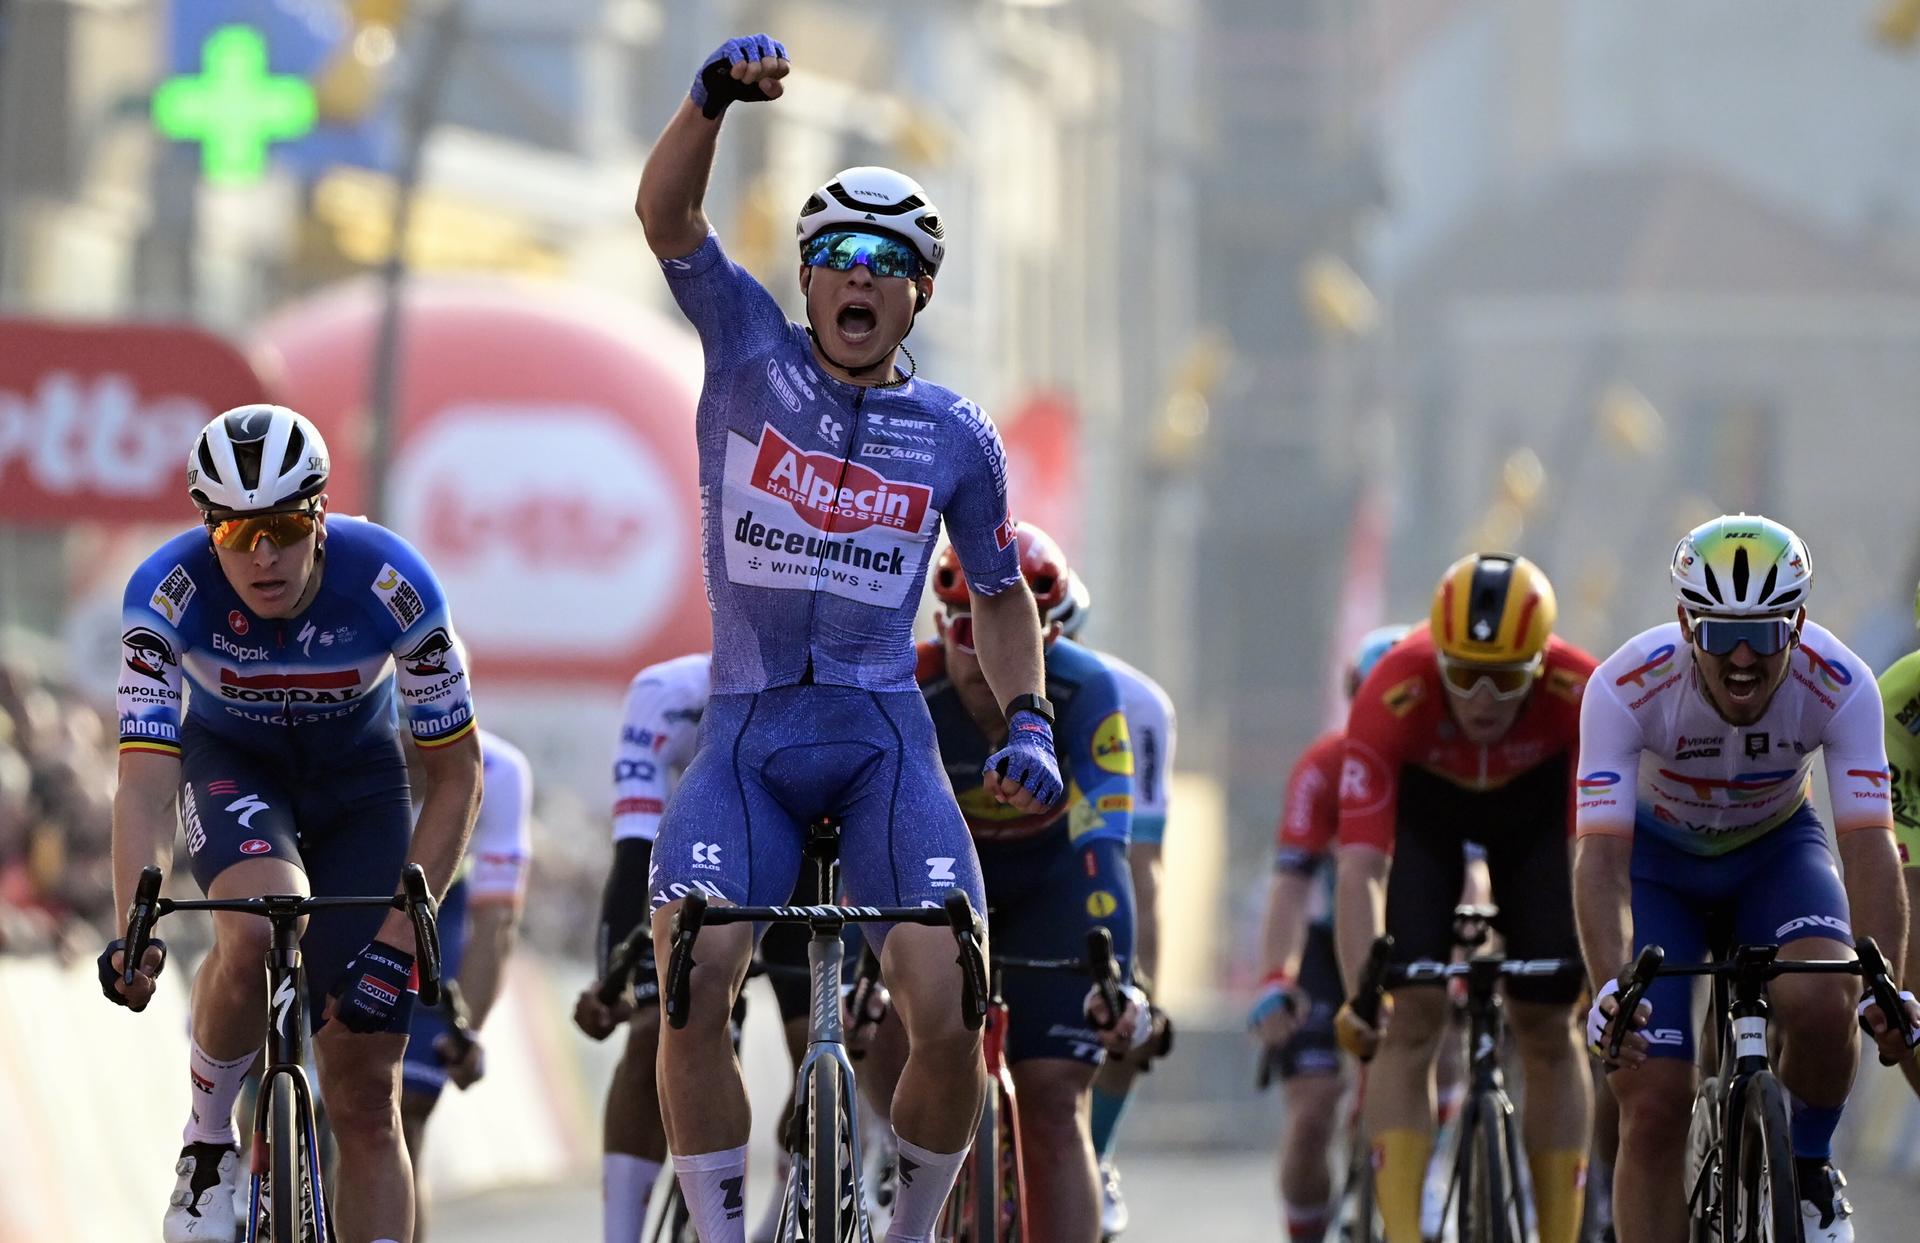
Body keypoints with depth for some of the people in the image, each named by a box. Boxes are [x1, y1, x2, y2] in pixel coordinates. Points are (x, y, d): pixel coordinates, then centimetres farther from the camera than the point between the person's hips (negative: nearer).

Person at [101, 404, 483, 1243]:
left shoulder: (391, 585, -30)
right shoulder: (168, 592, -30)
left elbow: (457, 775, -21)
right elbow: (145, 783, -34)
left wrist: (399, 939, -27)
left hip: (357, 775, 1)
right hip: (232, 765, -1)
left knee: (366, 1095, -5)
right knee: (258, 931, -35)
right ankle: (207, 1141, -11)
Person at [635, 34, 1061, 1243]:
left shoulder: (958, 439, 6)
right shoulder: (751, 351, 3)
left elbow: (1001, 594, 21)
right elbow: (665, 211, -11)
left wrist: (1030, 723, 5)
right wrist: (715, 98, -30)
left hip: (885, 740, 0)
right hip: (746, 737, 0)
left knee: (948, 1022, -14)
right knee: (693, 998, -20)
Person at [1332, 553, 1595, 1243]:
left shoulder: (1582, 694, -37)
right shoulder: (1392, 696, -40)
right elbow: (1359, 869, -43)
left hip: (1535, 797, 1)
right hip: (1422, 799, -1)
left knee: (1547, 1029, -5)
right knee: (1411, 1020, -15)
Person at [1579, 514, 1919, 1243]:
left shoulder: (1840, 687, -30)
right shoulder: (1626, 688, -33)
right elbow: (1602, 857, -38)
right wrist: (1611, 988, -53)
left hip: (1777, 849, 0)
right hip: (1659, 860, 0)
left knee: (1821, 1002, -31)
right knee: (1653, 1107, -12)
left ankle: (1809, 1169, -1)